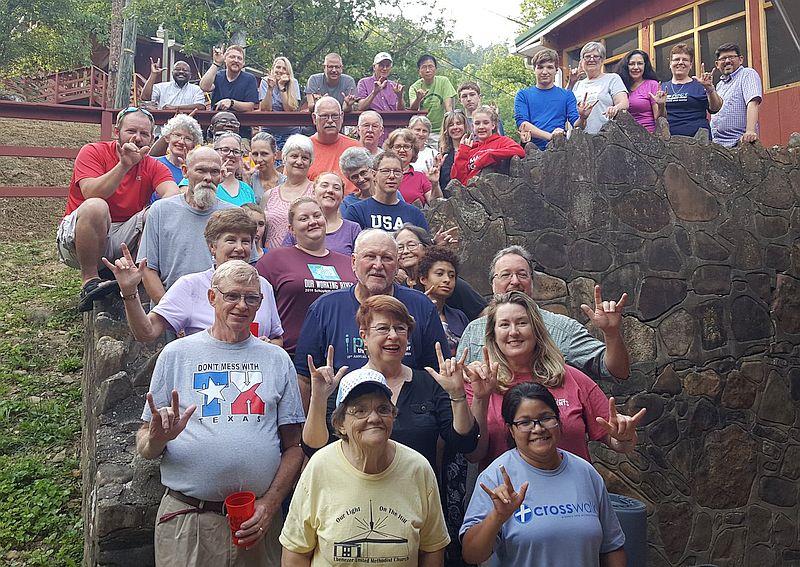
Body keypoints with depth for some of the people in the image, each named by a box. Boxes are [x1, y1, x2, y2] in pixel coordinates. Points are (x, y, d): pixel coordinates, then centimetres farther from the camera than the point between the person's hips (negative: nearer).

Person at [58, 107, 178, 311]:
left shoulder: (154, 167, 4)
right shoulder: (93, 152, -4)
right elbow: (91, 194, -22)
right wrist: (124, 165, -28)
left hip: (123, 241, 3)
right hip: (76, 238, -3)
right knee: (96, 207, -33)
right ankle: (89, 280, -23)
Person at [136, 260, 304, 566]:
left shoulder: (277, 359, 6)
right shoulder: (176, 354, 3)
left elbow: (294, 445, 5)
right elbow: (143, 447, 5)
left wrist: (270, 504, -5)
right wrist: (157, 438, -17)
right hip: (186, 521, -1)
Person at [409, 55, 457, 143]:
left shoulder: (443, 81, -3)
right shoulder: (414, 87, 0)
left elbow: (448, 107, -10)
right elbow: (412, 110, -15)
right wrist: (418, 99, -36)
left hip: (441, 130, -1)